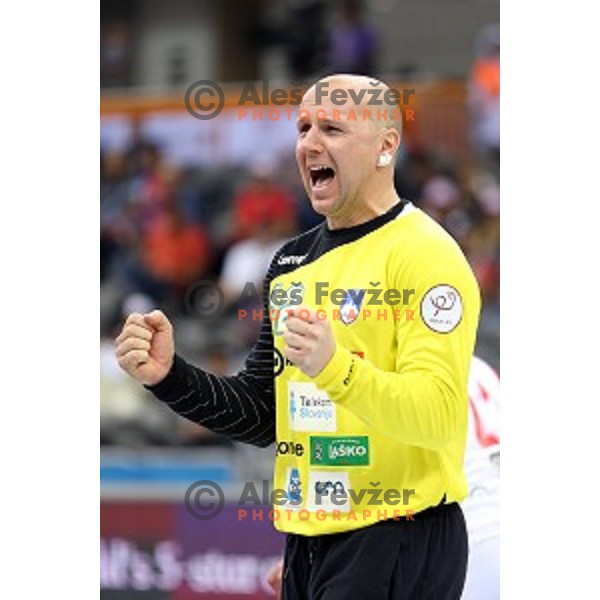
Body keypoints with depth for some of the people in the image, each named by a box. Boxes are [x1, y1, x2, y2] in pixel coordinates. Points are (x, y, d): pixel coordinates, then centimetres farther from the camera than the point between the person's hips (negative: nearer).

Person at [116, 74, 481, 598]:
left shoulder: (425, 253, -10)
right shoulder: (292, 260, 14)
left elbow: (439, 414, -21)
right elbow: (263, 416, 18)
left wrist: (335, 369, -34)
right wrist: (169, 376, 3)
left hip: (397, 542, -7)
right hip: (306, 540, 7)